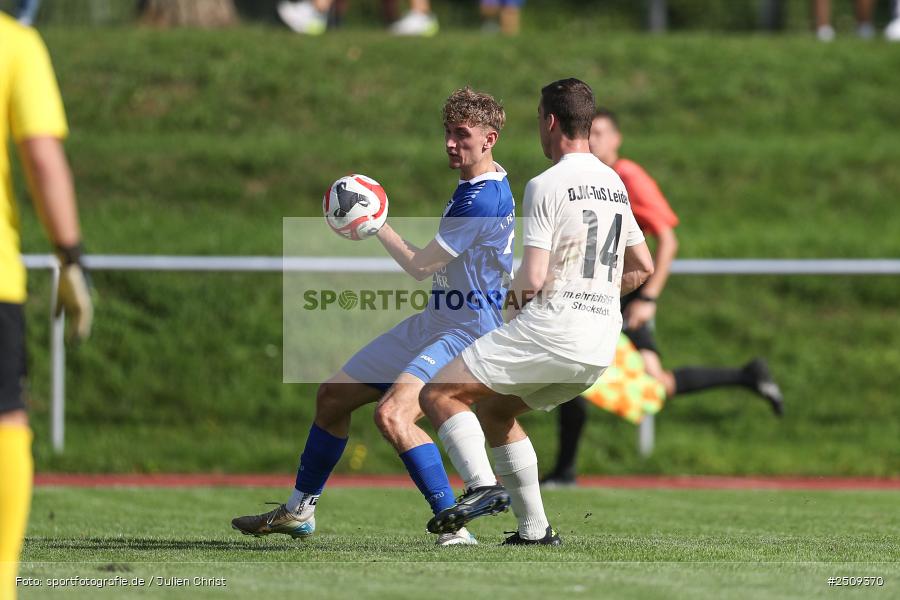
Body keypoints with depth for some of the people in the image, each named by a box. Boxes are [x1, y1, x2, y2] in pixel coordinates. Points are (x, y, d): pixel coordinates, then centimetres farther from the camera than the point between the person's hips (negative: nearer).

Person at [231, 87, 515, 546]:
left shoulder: (484, 200, -22)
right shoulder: (473, 186, 11)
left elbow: (419, 266, -16)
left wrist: (377, 224, -4)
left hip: (466, 333, -11)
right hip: (433, 323, 11)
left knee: (393, 414, -32)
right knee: (334, 396, 15)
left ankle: (455, 526, -29)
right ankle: (299, 511, 32)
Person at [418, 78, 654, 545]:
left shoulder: (546, 186, -11)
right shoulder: (614, 184, 14)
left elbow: (532, 279, -16)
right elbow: (643, 267, 22)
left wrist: (515, 292, 6)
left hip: (549, 329, -8)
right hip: (601, 348, 8)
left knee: (438, 394, -5)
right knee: (493, 409, 25)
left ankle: (482, 487, -25)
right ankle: (534, 529, 19)